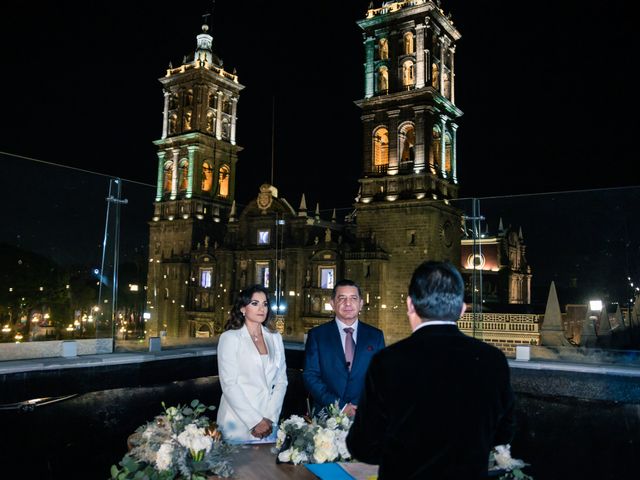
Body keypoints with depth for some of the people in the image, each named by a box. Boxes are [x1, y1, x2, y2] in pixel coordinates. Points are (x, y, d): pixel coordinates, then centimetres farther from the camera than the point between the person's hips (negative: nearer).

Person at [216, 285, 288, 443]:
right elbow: (229, 384, -11)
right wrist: (255, 421, -14)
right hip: (238, 426, -3)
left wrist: (269, 418, -7)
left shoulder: (275, 338, 8)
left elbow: (281, 380, 5)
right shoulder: (230, 337, -5)